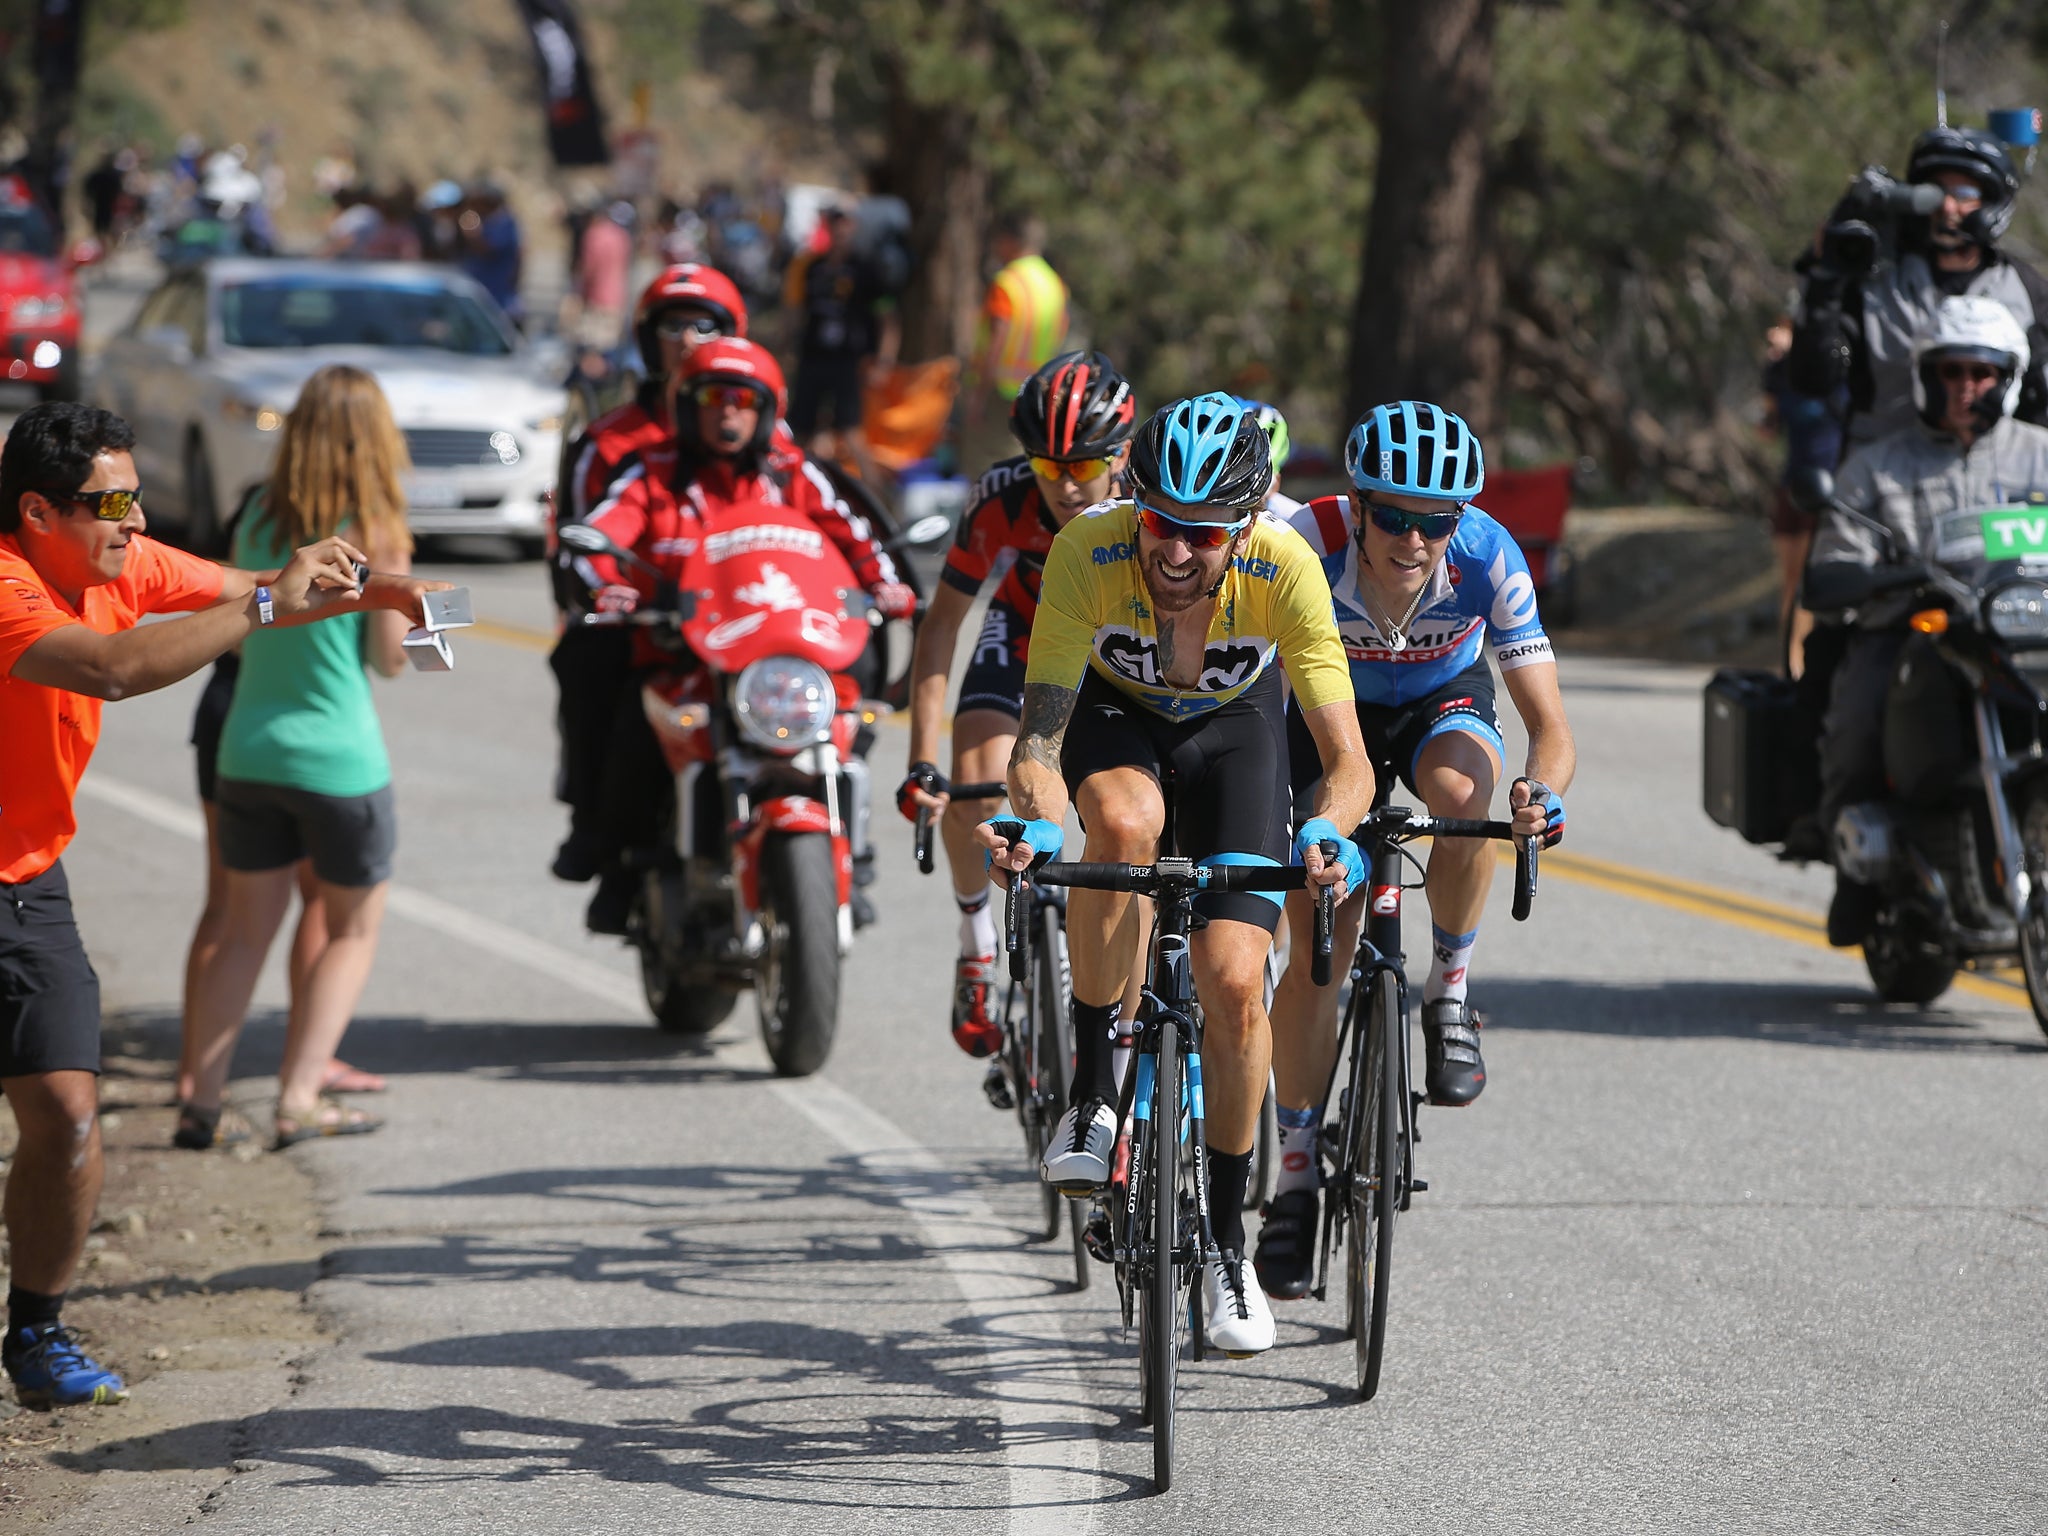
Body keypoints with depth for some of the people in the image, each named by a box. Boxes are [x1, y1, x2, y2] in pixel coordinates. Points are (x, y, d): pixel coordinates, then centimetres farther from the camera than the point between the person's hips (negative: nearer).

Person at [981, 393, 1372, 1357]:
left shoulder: (1286, 570, -34)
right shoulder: (1089, 552, -36)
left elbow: (1348, 760, -35)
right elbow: (1039, 738, -37)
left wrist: (1325, 834, -56)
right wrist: (1038, 822, -58)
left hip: (1232, 725, 1)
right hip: (1112, 710, 0)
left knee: (1235, 982, -12)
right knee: (1126, 823, -37)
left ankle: (1226, 1239, 7)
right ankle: (1091, 1085, -17)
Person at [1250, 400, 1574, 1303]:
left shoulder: (1489, 560, -32)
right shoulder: (1308, 547, -34)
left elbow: (1550, 725, -31)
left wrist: (1542, 789, -52)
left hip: (1445, 705, 0)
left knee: (1461, 790, -37)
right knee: (1316, 948, -7)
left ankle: (1450, 997, -13)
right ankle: (1296, 1176, 7)